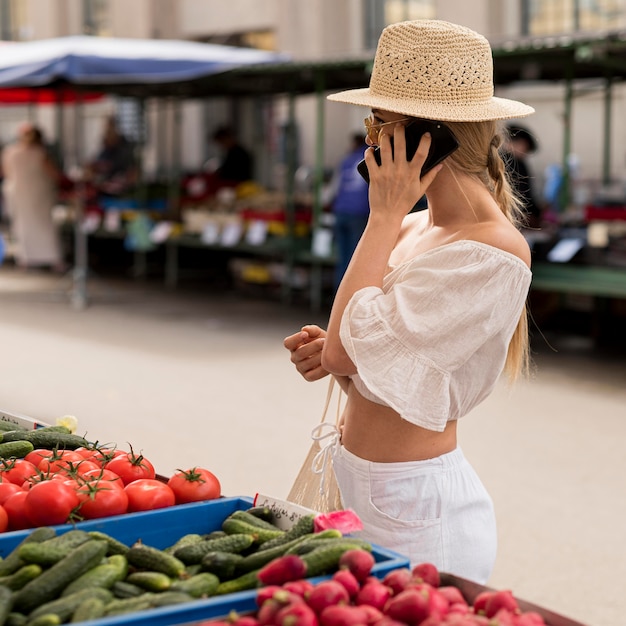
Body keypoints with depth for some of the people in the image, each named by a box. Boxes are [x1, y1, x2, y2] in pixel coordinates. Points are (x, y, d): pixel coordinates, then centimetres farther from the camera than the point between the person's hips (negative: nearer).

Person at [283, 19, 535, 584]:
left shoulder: (494, 253, -21)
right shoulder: (411, 229, 5)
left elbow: (346, 347, -24)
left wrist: (384, 214, -16)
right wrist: (331, 353, -6)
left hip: (410, 508, -8)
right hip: (354, 482, 8)